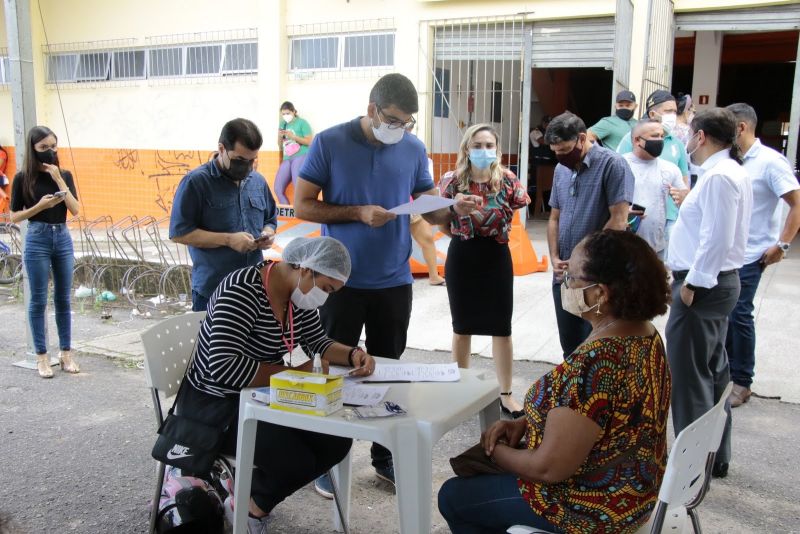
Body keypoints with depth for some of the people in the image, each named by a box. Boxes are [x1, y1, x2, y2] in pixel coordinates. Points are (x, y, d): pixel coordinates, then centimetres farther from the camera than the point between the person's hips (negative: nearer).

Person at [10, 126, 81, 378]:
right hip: (37, 239, -3)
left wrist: (59, 180, -12)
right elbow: (14, 217, -2)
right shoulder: (23, 178, -3)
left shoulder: (64, 175, 5)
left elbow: (75, 209, -5)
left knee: (63, 299, 8)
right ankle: (41, 356, 11)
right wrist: (39, 206, -17)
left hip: (63, 238, 3)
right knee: (38, 300, 2)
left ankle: (66, 353, 16)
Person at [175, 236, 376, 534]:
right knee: (297, 461, -25)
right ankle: (246, 504, 8)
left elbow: (318, 344, 9)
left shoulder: (299, 294, -2)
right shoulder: (242, 290, -27)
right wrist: (294, 373, -27)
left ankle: (253, 500, 9)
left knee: (336, 442, -7)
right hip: (213, 403, -8)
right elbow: (223, 367, -35)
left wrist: (352, 355, -12)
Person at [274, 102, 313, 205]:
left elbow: (309, 141, -4)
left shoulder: (302, 122, 2)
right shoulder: (283, 124, 19)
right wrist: (280, 136, 3)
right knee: (278, 189, -4)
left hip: (300, 157, -6)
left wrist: (293, 136, -11)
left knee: (298, 187, -24)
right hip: (286, 159, 7)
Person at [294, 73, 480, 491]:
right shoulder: (330, 142, -7)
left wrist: (455, 208, -13)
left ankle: (386, 456, 28)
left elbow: (430, 209, 9)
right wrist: (358, 213, -18)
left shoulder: (414, 149, 3)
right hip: (341, 281, -3)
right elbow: (302, 206, -7)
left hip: (394, 282, 3)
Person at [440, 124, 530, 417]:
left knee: (502, 328, 5)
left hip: (496, 257, 0)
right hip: (462, 257, 0)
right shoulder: (453, 180, -5)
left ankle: (506, 394, 19)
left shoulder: (507, 179, -5)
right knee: (462, 327, 12)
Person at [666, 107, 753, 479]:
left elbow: (716, 238, -25)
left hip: (702, 285, -11)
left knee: (689, 375, -2)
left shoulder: (718, 176, -19)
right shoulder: (733, 172, 14)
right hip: (719, 282, 11)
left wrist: (692, 283, -20)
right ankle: (716, 455, 31)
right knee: (713, 370, 18)